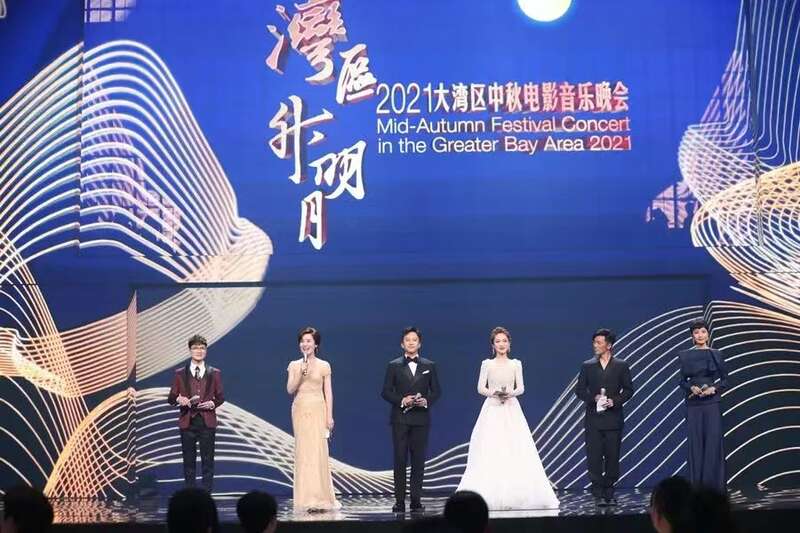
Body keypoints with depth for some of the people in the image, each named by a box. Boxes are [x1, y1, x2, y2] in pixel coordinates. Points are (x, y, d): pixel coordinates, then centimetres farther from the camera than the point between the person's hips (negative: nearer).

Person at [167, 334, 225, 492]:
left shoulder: (215, 373, 8)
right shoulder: (180, 374, 7)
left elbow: (221, 397, 9)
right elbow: (170, 398, 6)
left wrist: (213, 403, -11)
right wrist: (178, 399, -16)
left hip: (207, 422, 0)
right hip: (187, 422, 0)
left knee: (208, 461, -1)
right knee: (189, 461, 4)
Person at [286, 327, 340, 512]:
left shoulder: (324, 366, 5)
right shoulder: (294, 365, 9)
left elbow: (328, 393, 4)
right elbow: (290, 389, 1)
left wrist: (329, 416, -3)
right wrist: (301, 374, -13)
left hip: (318, 410, -2)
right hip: (300, 411, 2)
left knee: (318, 452, -8)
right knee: (303, 452, -1)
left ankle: (320, 498, -4)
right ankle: (307, 498, 3)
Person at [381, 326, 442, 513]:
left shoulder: (429, 366, 10)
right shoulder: (394, 366, 6)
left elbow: (436, 391, 9)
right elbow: (386, 392, 3)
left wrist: (426, 401, -10)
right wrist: (402, 400, -13)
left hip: (421, 419, 1)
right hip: (400, 418, -1)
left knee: (419, 460, 1)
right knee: (400, 459, -2)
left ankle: (416, 501, 5)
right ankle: (399, 501, 1)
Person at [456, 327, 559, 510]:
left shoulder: (516, 364, 9)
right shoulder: (487, 364, 6)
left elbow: (521, 387, 5)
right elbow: (481, 388, 2)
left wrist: (510, 393, -14)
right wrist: (494, 393, -16)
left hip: (511, 409, 1)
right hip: (492, 409, -1)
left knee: (515, 451, -5)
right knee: (489, 452, -6)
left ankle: (516, 495, 0)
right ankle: (490, 496, -3)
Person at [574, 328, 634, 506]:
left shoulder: (621, 366, 6)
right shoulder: (587, 366, 8)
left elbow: (628, 390, 5)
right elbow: (579, 390, 7)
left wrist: (615, 401, -11)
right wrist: (594, 398, -11)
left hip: (613, 419, 0)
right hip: (593, 419, 1)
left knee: (612, 457, 2)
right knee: (594, 458, -2)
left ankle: (609, 493, 11)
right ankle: (598, 495, 2)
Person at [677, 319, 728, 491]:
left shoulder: (716, 355, 5)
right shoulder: (684, 356, 7)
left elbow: (725, 379, 7)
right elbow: (682, 381, 8)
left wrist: (713, 389, -11)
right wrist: (691, 388, -12)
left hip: (712, 403, -1)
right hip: (693, 404, 1)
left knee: (713, 442, -4)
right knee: (695, 443, 1)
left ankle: (714, 487, 2)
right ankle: (697, 488, 6)